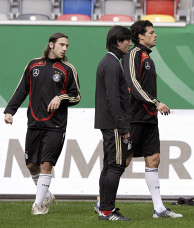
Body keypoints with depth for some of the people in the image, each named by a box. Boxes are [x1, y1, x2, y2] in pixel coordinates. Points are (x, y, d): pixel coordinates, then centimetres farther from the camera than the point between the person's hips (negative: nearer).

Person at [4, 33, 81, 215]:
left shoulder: (68, 69, 2)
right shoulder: (34, 65, 10)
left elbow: (76, 96, 6)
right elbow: (22, 90, 15)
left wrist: (61, 98, -12)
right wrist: (10, 110, 6)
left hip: (55, 126, -3)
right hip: (34, 124, 3)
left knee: (46, 164, -10)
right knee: (31, 164, 6)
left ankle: (39, 203, -2)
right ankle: (46, 196, 27)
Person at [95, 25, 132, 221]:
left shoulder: (106, 62, 18)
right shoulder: (113, 64, -15)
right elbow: (113, 98, -21)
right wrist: (123, 127, -20)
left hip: (106, 123, 10)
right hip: (114, 124, -10)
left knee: (109, 166, 11)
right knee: (116, 166, -9)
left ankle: (104, 209, 13)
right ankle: (107, 210, -10)